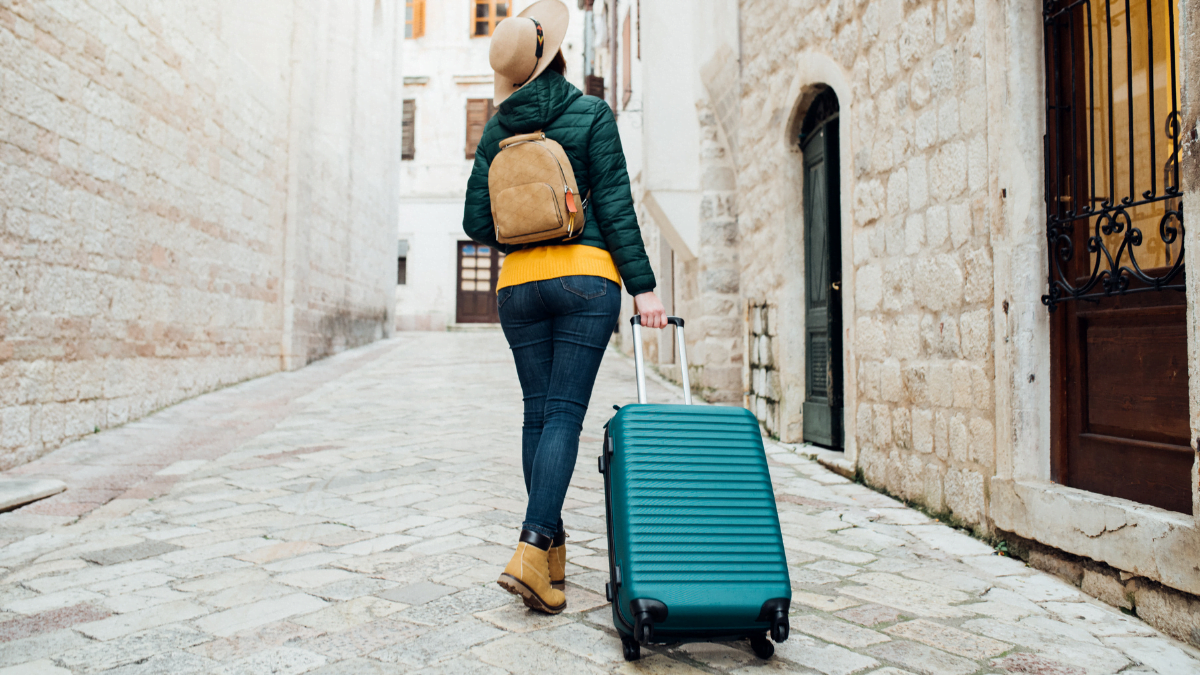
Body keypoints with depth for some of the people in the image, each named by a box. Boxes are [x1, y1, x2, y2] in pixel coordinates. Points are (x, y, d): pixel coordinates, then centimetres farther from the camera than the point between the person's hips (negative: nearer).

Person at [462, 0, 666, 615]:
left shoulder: (497, 130, 11)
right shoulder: (591, 115, 1)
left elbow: (476, 223, 7)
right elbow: (615, 206, -6)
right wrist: (642, 285, -5)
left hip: (519, 283, 4)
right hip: (586, 276, -3)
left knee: (537, 413, 10)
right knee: (565, 413, -5)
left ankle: (552, 550, 17)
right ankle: (531, 549, -16)